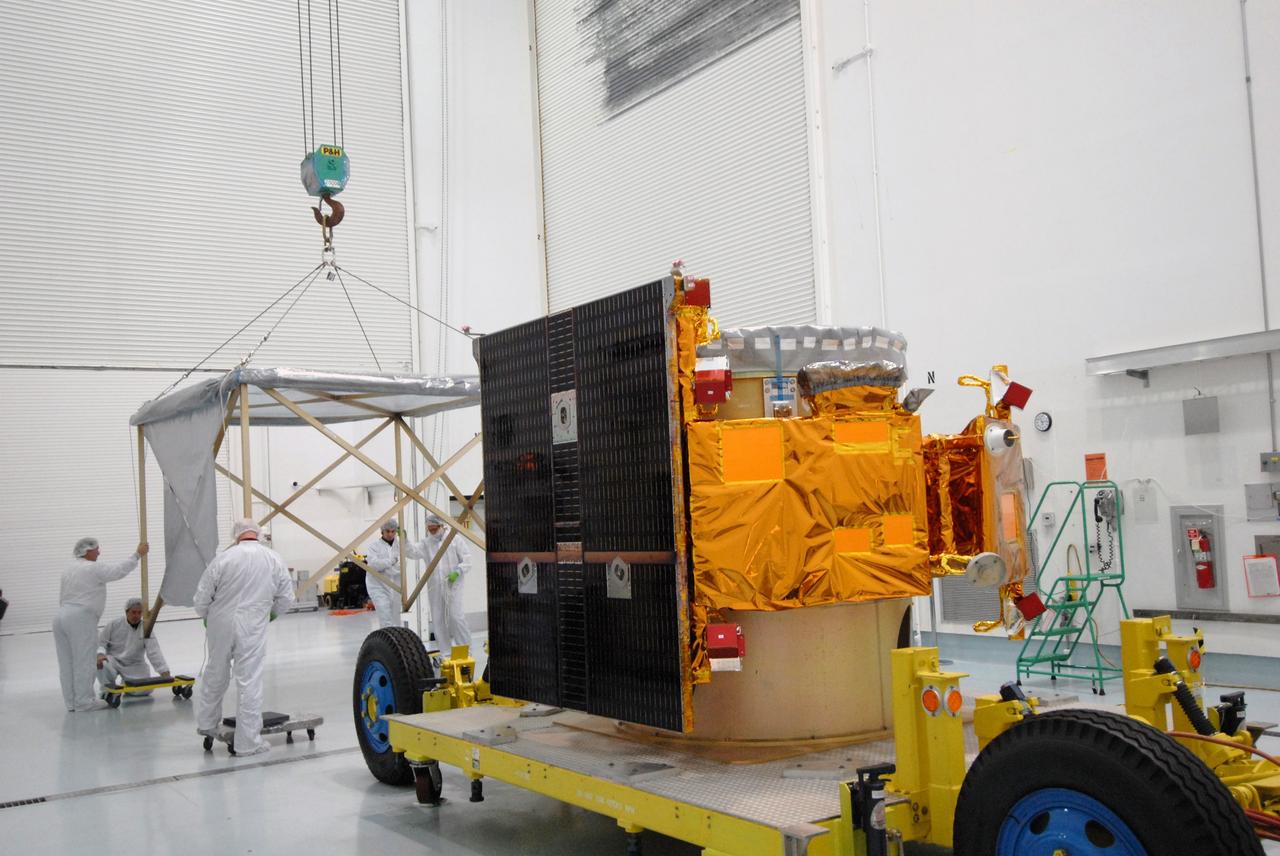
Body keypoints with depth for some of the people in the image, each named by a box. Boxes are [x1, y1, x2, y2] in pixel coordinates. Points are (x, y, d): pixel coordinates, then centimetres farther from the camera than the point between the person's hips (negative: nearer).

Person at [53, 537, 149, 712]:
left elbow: (62, 597, 21)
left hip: (61, 616, 9)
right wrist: (137, 555, 2)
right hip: (81, 618, -9)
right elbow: (120, 570, -7)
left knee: (67, 663, 9)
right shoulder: (93, 568, -7)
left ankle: (71, 701, 13)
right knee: (83, 662, -4)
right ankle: (83, 701, -1)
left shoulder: (69, 569, 20)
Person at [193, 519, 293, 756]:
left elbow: (202, 596, -4)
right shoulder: (274, 559, -1)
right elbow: (286, 598, 4)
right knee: (250, 683, 3)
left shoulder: (224, 557, -7)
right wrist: (271, 613, 23)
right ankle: (248, 742, 7)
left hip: (220, 626, 1)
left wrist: (206, 616, 16)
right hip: (252, 629, -1)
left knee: (215, 676, 21)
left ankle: (206, 723, 38)